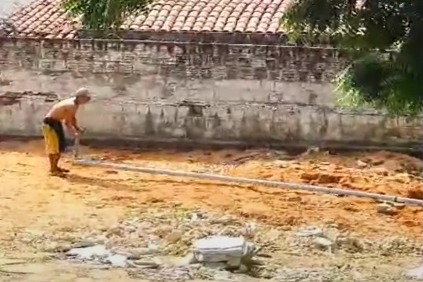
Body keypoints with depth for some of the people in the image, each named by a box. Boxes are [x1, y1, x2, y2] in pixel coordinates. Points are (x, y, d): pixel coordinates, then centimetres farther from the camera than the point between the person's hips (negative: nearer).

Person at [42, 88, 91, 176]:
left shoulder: (75, 103, 4)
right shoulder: (71, 105, -27)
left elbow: (72, 118, 17)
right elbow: (67, 122, -24)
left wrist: (77, 128, 7)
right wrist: (73, 134, -15)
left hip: (57, 122, 11)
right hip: (50, 123, -10)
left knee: (61, 145, 15)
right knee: (53, 146, -7)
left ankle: (55, 166, 25)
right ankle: (53, 169, 0)